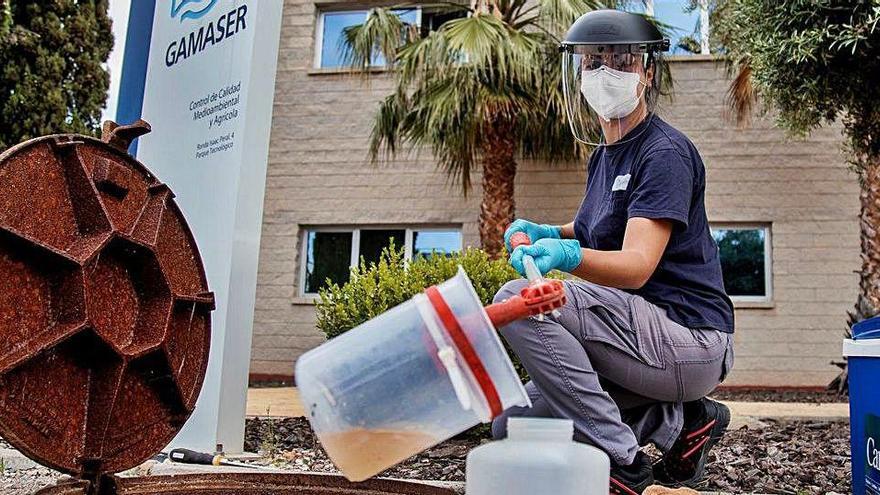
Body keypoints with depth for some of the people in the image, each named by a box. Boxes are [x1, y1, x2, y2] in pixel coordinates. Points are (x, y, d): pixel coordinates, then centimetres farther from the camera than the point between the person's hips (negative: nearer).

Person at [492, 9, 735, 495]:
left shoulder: (665, 152, -14)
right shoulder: (603, 155, 13)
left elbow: (637, 267, -25)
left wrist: (567, 255, -44)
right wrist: (550, 233, 11)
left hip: (686, 340, -9)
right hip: (643, 336, 9)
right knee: (513, 426, 5)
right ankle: (677, 420, 6)